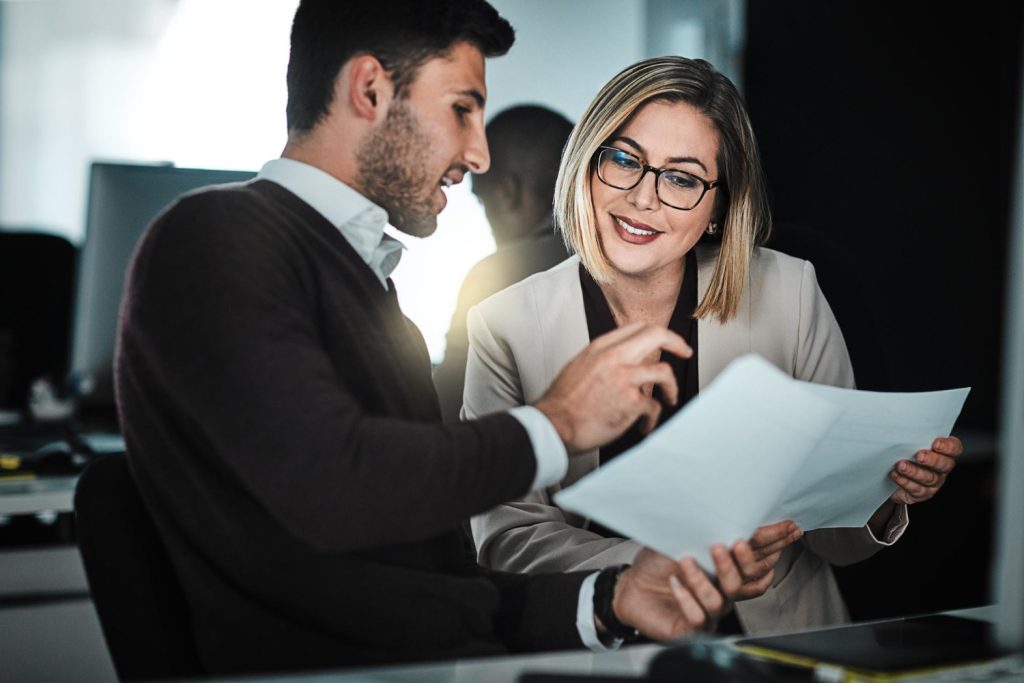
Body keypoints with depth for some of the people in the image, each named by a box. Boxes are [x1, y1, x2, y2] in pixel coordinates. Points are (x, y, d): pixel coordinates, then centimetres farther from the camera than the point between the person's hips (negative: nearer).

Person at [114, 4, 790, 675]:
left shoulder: (369, 290, 22)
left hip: (455, 661, 8)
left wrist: (605, 599, 1)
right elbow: (329, 483, -20)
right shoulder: (216, 238, -4)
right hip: (321, 666, -8)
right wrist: (554, 423, -7)